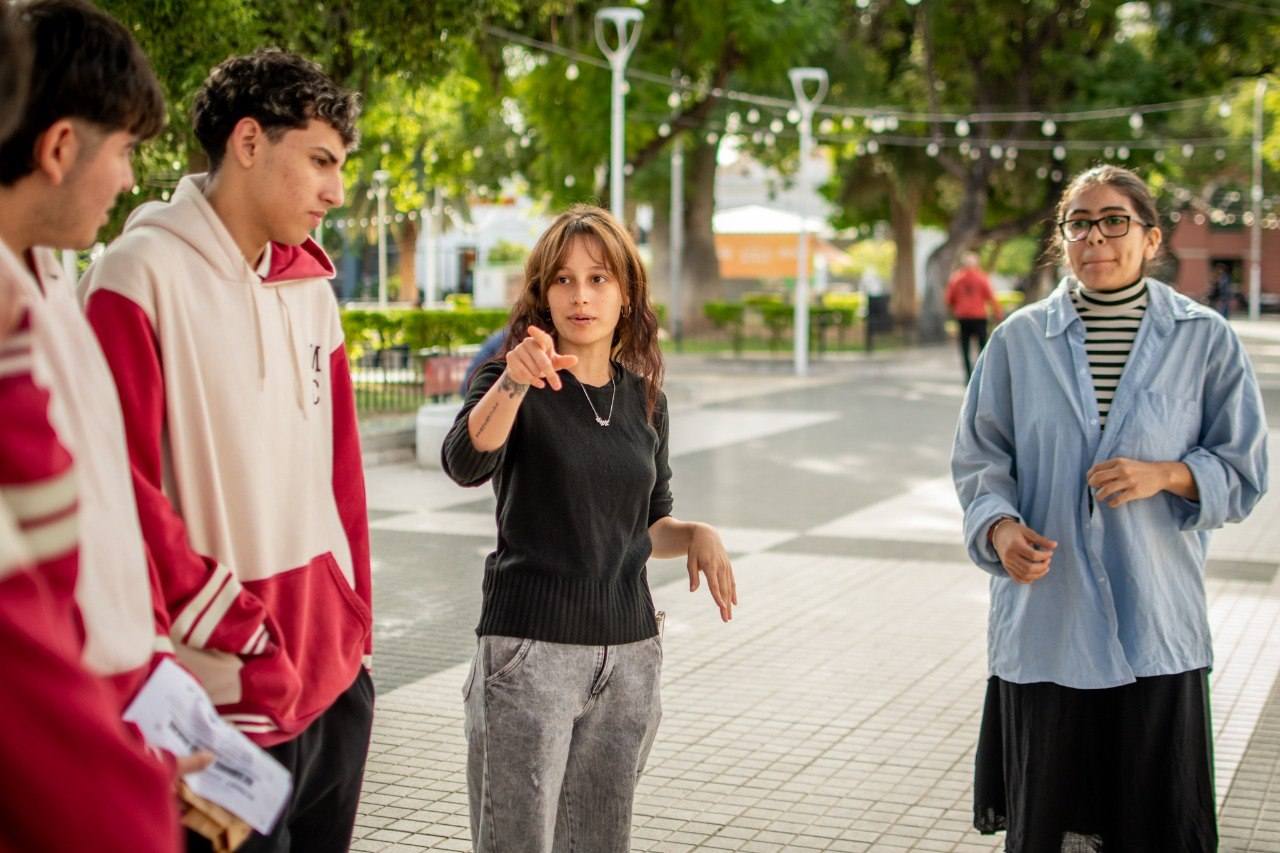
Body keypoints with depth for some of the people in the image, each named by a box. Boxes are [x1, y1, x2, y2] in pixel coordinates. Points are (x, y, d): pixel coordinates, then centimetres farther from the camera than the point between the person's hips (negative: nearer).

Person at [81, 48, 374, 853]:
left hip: (336, 679, 7)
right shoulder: (142, 276, -10)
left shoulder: (312, 287, 11)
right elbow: (120, 491, -15)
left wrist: (354, 626, 10)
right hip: (224, 699, -7)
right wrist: (234, 630, -14)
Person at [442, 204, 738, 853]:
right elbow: (465, 464, -27)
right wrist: (512, 384, -44)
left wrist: (697, 535, -2)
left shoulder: (644, 399, 9)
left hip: (629, 649, 5)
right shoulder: (513, 379, -5)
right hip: (531, 646, -5)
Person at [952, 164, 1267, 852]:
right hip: (1044, 619, 1)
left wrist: (1165, 474, -15)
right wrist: (1000, 527, -14)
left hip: (1156, 623, 0)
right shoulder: (1019, 340, 3)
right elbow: (980, 459, 6)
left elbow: (1244, 472, 3)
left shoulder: (1204, 340, 1)